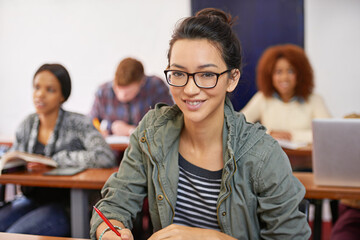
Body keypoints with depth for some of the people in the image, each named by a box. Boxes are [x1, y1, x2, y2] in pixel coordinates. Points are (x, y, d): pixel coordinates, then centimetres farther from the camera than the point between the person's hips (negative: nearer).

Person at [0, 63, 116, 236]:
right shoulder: (27, 125, 9)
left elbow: (105, 157, -23)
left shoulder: (77, 124, -8)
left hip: (65, 205, -5)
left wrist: (55, 161, -19)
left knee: (15, 234, -26)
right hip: (31, 200, 5)